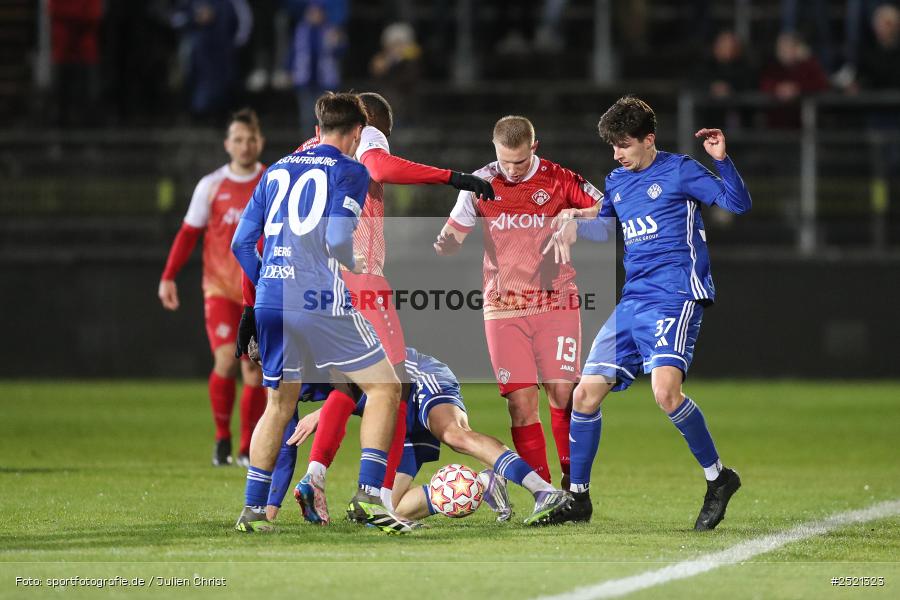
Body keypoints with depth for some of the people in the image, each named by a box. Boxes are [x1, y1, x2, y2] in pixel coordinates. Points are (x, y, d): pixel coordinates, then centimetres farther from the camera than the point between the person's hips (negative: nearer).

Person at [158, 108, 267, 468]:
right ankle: (222, 438, 2)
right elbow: (188, 233, 5)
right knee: (226, 360, -17)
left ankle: (249, 450, 8)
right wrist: (168, 277, -3)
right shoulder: (211, 186, 2)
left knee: (255, 372, -3)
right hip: (220, 288, -1)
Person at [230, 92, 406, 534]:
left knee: (280, 404, 19)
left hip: (271, 300, 6)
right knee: (385, 387, 4)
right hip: (322, 301, -6)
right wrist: (355, 266, 8)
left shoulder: (277, 171, 17)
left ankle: (252, 508, 15)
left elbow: (242, 242, 14)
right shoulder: (350, 171, 0)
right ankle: (369, 496, -6)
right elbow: (337, 240, -13)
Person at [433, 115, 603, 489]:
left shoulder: (559, 180, -2)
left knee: (563, 394, -8)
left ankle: (573, 482, 7)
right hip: (504, 307, 1)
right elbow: (451, 240, 7)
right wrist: (444, 243, -17)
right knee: (520, 401, -6)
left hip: (556, 301, -1)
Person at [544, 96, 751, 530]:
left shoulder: (678, 171, -2)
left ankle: (718, 478, -10)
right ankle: (577, 497, 15)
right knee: (586, 394, 2)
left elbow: (738, 204, -9)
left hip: (675, 296, -7)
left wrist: (722, 160, -22)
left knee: (665, 390, -27)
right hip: (631, 301, 7)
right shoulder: (616, 183, 17)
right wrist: (575, 225, 21)